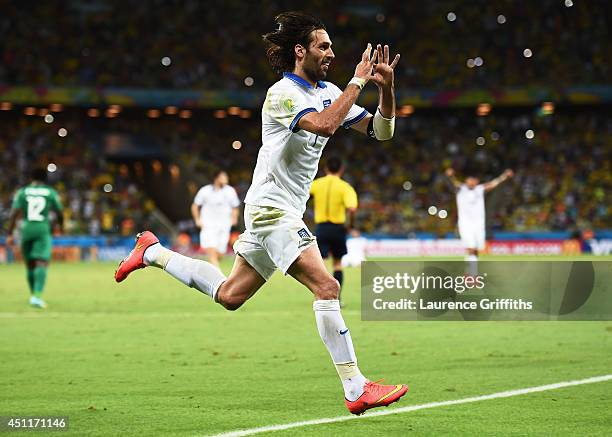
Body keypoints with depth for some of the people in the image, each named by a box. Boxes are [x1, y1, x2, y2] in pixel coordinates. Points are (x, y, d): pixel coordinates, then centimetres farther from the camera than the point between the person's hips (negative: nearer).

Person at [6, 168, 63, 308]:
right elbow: (59, 214, 13)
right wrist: (60, 226, 34)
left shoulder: (22, 192, 6)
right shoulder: (51, 193, 5)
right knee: (42, 263, -10)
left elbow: (14, 214, -1)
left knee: (30, 264, 17)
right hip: (43, 229, -2)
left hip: (26, 229, 2)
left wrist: (10, 234, 1)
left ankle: (33, 295, 29)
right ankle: (37, 295, -27)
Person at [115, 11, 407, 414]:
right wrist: (357, 82, -25)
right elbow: (325, 125, -33)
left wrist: (386, 87, -6)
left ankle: (153, 252, 34)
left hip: (286, 212, 9)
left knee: (229, 295, 18)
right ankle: (355, 390, -21)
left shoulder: (329, 92, 10)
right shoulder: (283, 94, -15)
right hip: (273, 210, -9)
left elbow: (381, 130, 10)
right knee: (326, 286, -21)